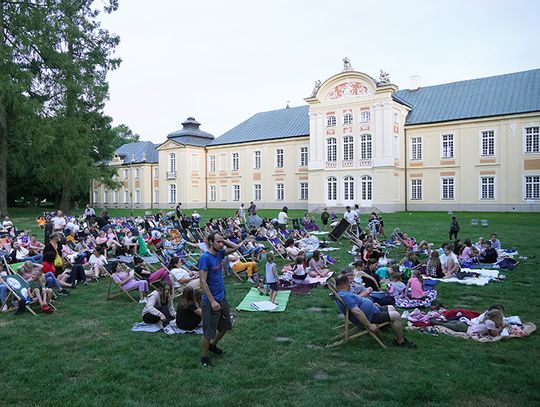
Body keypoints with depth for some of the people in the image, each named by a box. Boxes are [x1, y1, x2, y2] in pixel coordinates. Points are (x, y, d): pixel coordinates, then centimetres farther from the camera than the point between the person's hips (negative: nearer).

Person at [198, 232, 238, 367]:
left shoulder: (219, 253, 2)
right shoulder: (205, 258, -20)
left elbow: (235, 247, 15)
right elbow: (203, 282, -21)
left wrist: (223, 240, -1)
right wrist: (212, 301, -22)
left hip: (222, 298, 8)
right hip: (210, 301, -8)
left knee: (225, 326, 22)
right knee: (209, 332, 4)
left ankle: (212, 345, 44)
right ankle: (204, 357, 24)